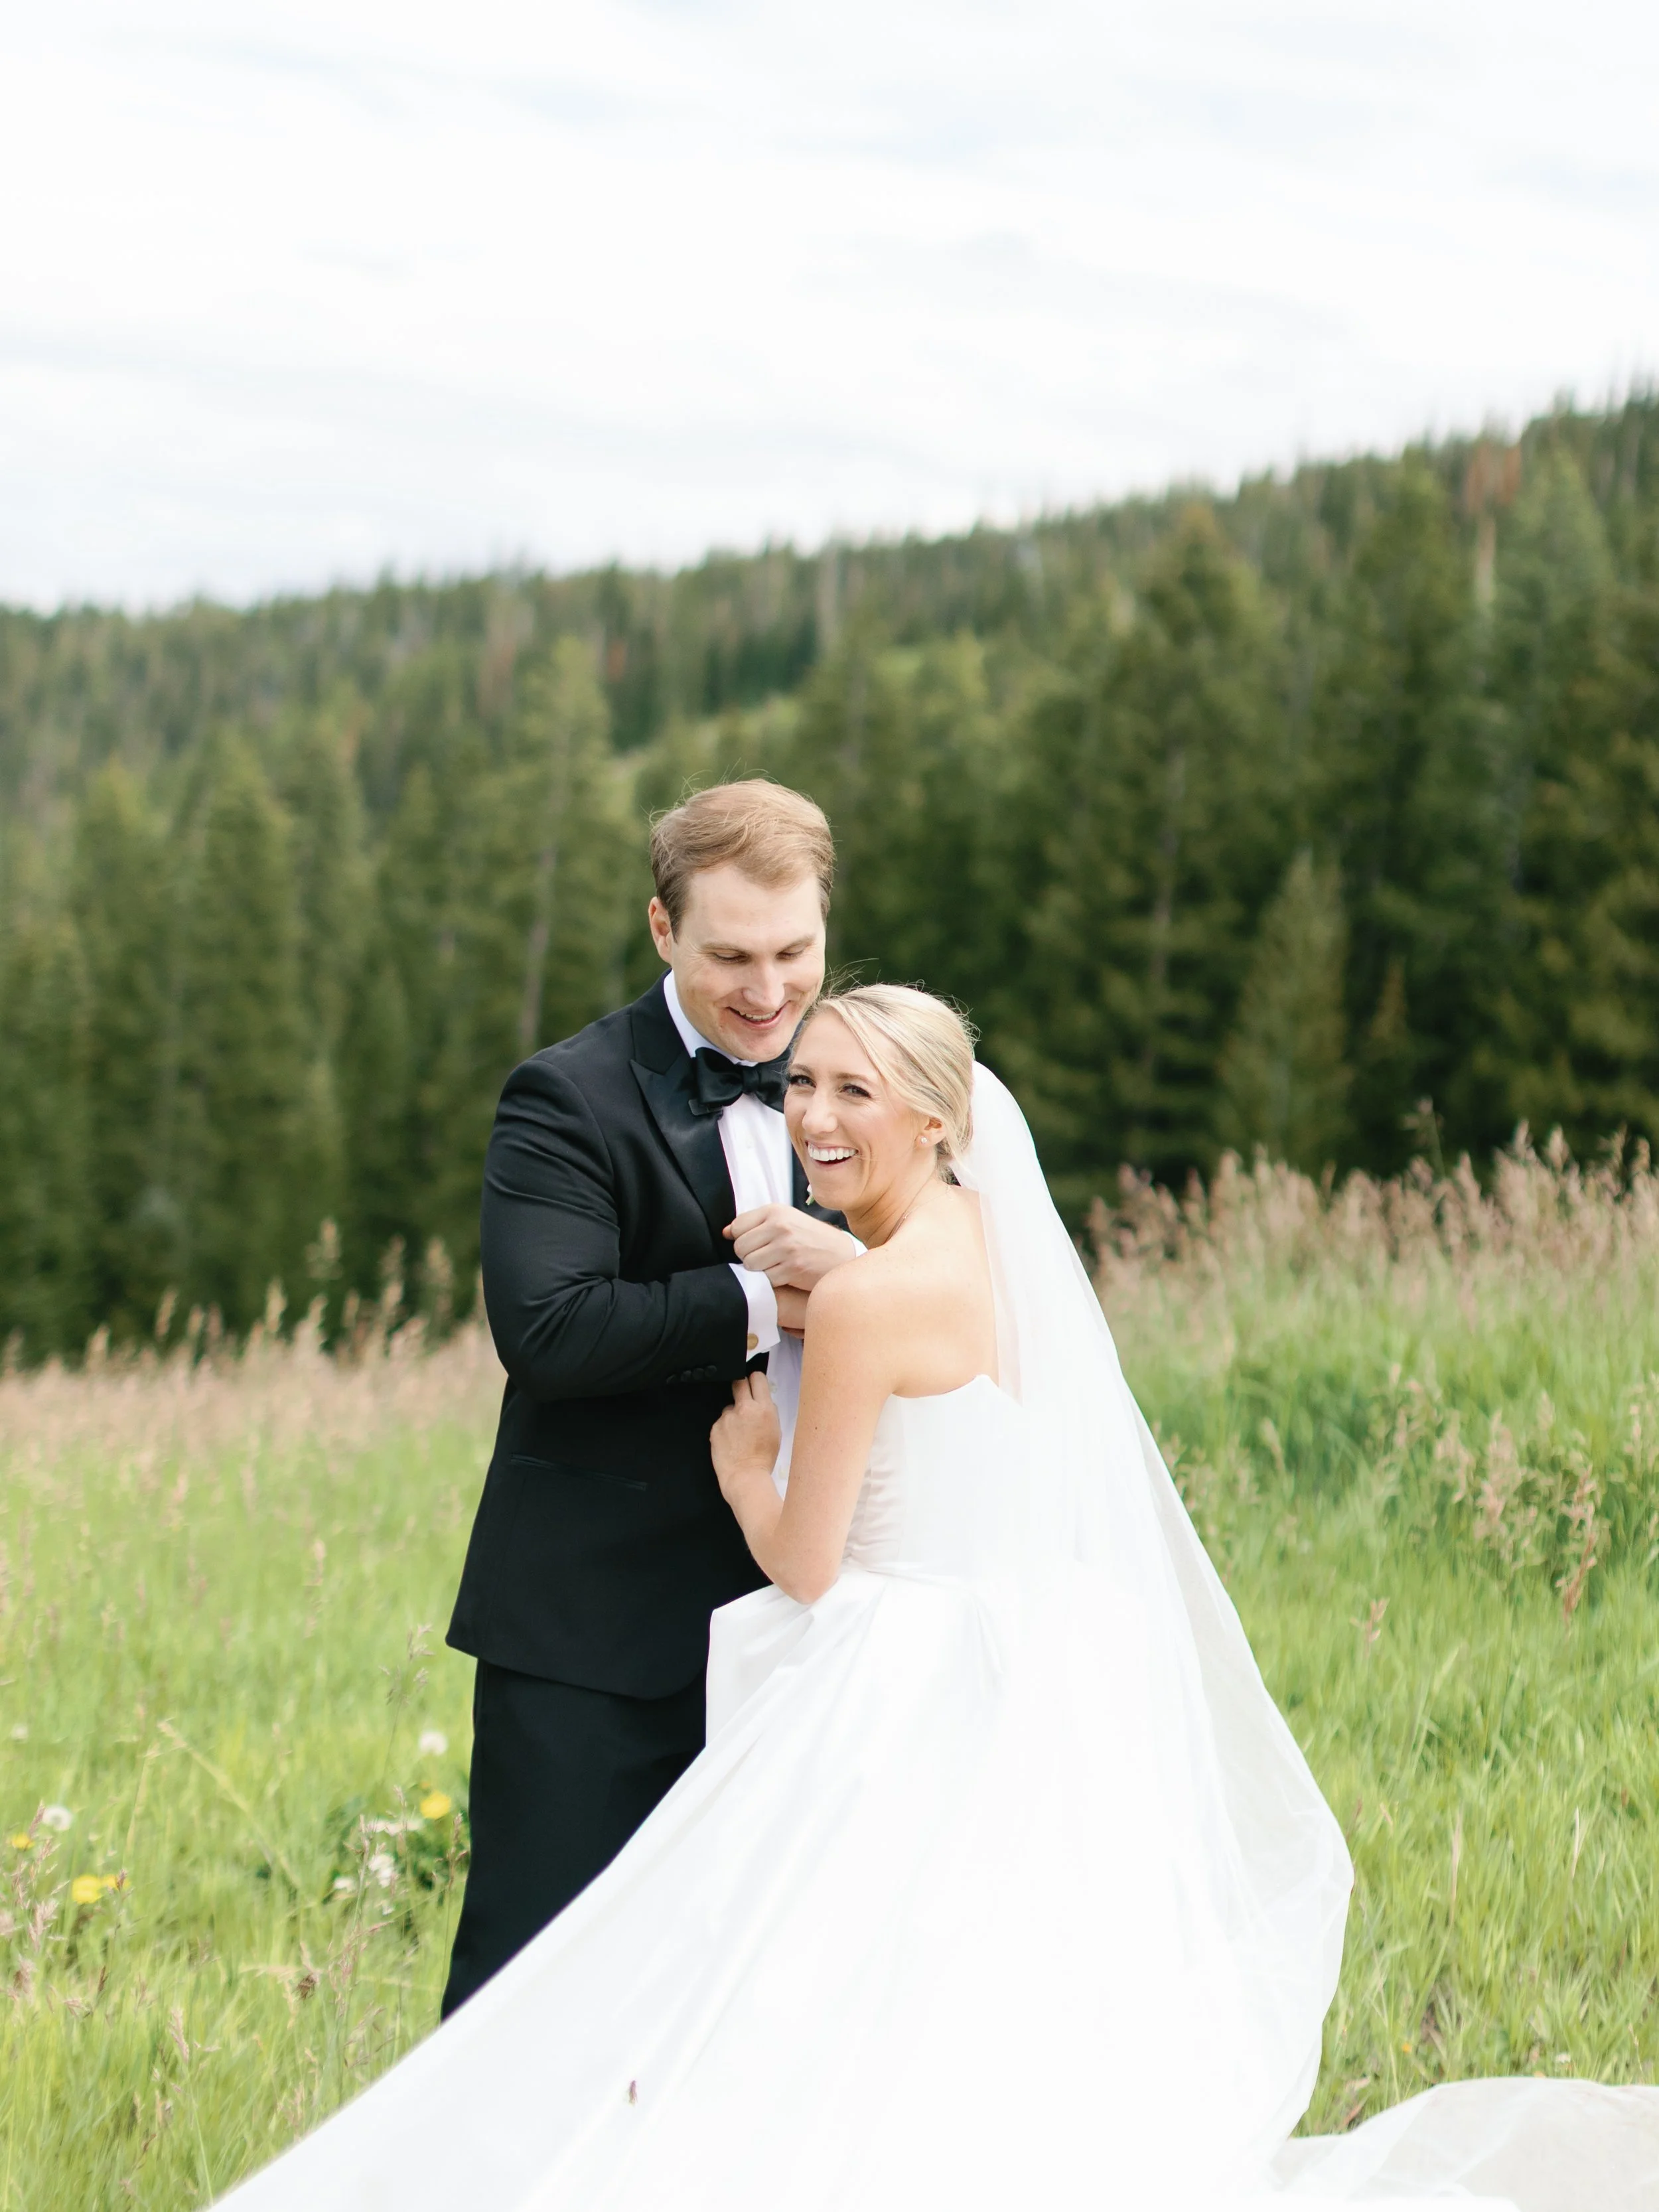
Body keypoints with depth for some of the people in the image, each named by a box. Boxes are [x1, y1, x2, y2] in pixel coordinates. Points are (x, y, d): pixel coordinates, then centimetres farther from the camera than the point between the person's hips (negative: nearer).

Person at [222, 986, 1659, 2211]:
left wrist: (741, 1461, 9)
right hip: (1037, 1702, 9)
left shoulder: (866, 1297, -15)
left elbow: (805, 1562, -10)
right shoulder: (1003, 1249, 10)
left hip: (911, 1726, -9)